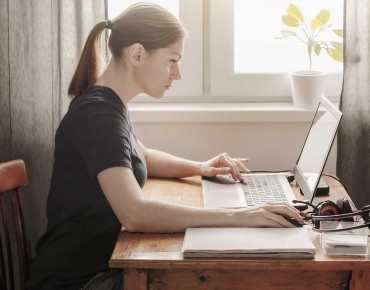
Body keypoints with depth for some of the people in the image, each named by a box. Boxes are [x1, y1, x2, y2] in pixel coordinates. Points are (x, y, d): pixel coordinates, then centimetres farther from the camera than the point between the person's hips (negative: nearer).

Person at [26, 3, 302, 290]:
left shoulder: (108, 103, 8)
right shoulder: (98, 115, -22)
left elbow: (141, 157, 28)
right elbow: (136, 214, -34)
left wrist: (199, 167, 9)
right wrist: (235, 216, -34)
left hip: (102, 264, 9)